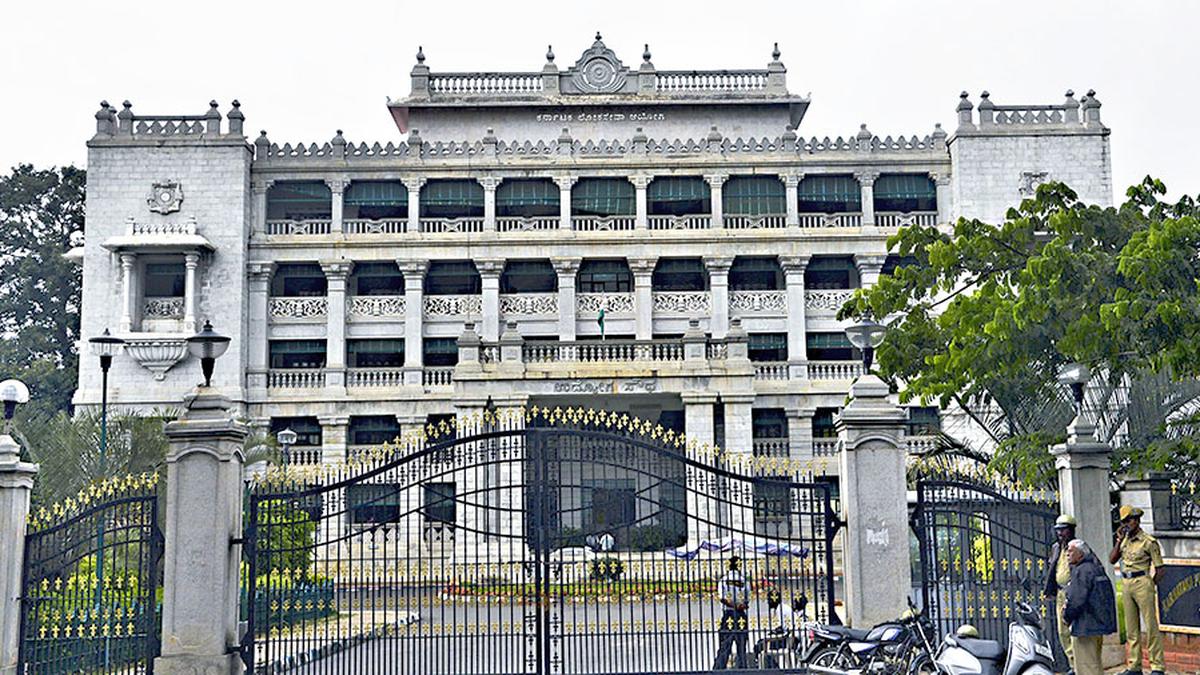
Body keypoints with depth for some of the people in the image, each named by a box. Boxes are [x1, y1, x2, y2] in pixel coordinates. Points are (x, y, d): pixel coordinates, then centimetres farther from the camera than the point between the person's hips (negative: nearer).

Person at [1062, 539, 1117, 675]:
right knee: (1095, 663, 18)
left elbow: (1077, 599, -22)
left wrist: (1067, 615, -5)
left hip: (1085, 627, -10)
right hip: (1098, 624, 10)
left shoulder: (1081, 571, -17)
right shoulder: (1096, 568, 15)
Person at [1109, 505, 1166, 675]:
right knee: (1131, 629, 9)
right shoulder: (1124, 540, 13)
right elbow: (1112, 560, 6)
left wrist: (1150, 587, -6)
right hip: (1127, 585, 7)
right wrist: (1119, 540, 1)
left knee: (1151, 626, -5)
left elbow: (1159, 569, -5)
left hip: (1143, 583, -7)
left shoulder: (1148, 541, -7)